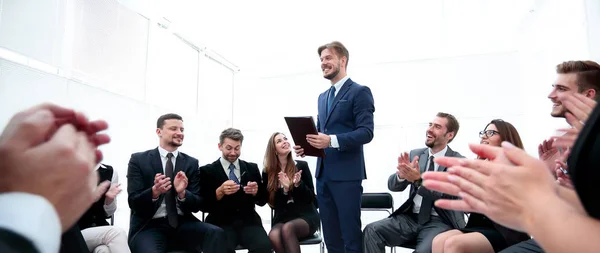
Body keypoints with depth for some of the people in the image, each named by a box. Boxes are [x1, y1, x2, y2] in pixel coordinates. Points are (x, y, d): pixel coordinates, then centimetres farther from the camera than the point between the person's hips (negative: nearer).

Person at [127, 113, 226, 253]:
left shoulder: (191, 163, 8)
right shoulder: (139, 160, 3)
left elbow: (197, 205, 4)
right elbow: (134, 202, -4)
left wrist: (182, 193, -17)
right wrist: (154, 192, -24)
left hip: (183, 224, 2)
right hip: (149, 227, -2)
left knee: (216, 233, -26)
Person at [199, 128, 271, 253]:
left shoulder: (252, 168, 13)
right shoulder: (207, 171, 5)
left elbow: (262, 201, 13)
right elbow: (204, 206, -1)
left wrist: (256, 191, -9)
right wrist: (220, 191, -19)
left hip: (248, 222, 3)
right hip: (221, 224, -2)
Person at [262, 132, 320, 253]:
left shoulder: (301, 166, 0)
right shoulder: (268, 173, 4)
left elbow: (311, 197, 0)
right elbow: (273, 204, 1)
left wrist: (298, 184, -18)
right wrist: (284, 189, -16)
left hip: (306, 216, -2)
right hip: (282, 218, 2)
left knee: (287, 228, -35)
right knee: (273, 236, -32)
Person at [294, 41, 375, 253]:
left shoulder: (359, 92, -5)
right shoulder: (323, 97, 19)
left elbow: (366, 132, -15)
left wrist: (332, 140, -26)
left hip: (347, 174, -8)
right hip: (323, 174, 8)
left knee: (351, 234, 0)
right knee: (331, 235, 13)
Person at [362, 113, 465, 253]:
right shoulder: (415, 154, 9)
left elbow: (448, 196, -16)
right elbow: (392, 186, 3)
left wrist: (419, 179, -28)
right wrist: (401, 174, -20)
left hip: (440, 222, -4)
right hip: (411, 217, 4)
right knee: (371, 231, -19)